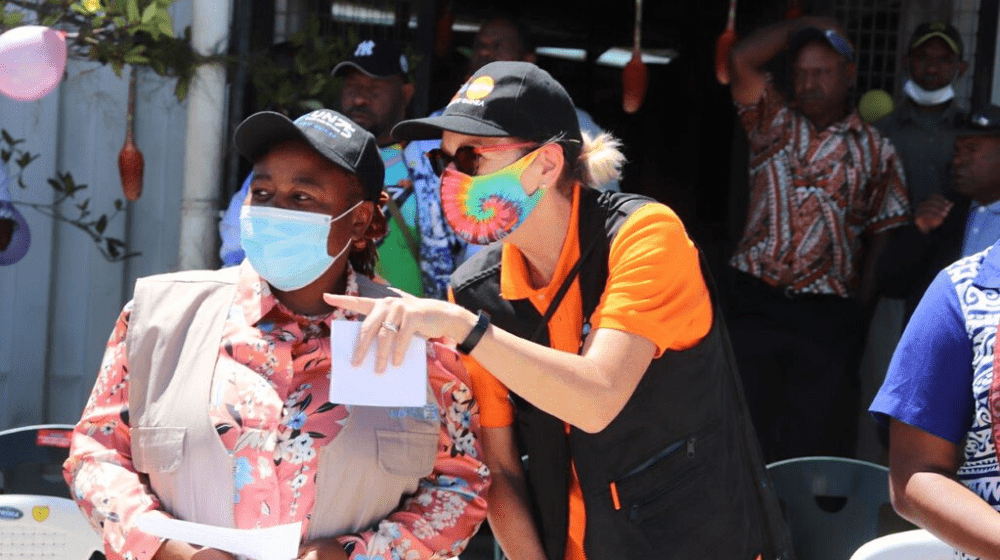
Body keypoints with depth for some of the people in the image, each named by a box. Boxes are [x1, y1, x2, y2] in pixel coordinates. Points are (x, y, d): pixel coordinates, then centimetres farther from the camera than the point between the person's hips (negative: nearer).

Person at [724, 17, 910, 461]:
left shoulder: (875, 151, 7)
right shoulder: (775, 123, 9)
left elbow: (883, 236, 6)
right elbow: (743, 59, -6)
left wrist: (861, 315, -1)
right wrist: (805, 26, 5)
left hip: (828, 313, 0)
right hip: (754, 302, 1)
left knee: (816, 438, 2)